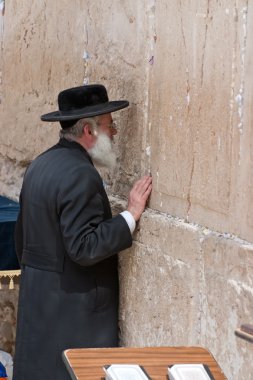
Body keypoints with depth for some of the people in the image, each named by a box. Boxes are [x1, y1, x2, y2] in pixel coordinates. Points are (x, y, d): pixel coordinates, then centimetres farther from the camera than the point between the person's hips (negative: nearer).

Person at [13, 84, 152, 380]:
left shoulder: (40, 165, 10)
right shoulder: (80, 175, -20)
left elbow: (22, 235, 18)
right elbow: (84, 247, -24)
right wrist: (132, 214, -19)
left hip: (36, 295, 10)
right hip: (74, 306, -10)